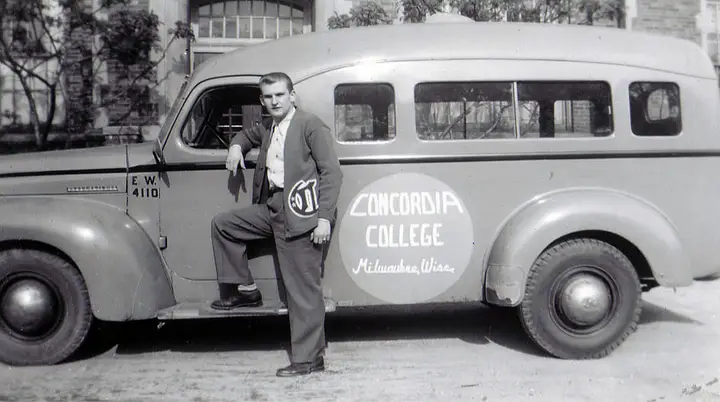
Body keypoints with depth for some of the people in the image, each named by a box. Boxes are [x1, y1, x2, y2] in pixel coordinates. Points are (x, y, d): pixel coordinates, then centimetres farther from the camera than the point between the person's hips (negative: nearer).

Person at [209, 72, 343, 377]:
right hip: (271, 209, 8)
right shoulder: (267, 128, 16)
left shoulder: (310, 124, -7)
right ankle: (245, 290, 21)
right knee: (223, 224, 13)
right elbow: (248, 134, 41)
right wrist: (236, 146, 16)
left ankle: (309, 359, 7)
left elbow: (331, 172, -12)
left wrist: (325, 217, -19)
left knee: (303, 289, -4)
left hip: (300, 214, -8)